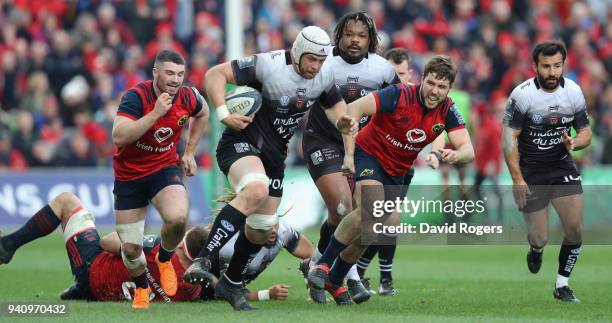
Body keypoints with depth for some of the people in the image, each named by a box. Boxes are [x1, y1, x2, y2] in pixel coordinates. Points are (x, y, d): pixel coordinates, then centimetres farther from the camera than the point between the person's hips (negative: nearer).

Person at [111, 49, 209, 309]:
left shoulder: (188, 97, -10)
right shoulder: (136, 97, -23)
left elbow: (203, 113, 16)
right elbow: (118, 137, -35)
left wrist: (189, 152, 13)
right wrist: (155, 113, -38)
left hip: (164, 168, 2)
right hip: (129, 175, -2)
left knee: (177, 218, -30)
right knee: (130, 248, 1)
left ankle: (164, 259, 4)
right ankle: (141, 288, 35)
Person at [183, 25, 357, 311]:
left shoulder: (324, 77, -1)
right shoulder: (269, 65, -21)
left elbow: (334, 104, 20)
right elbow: (215, 74, -20)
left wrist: (341, 120, -3)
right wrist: (223, 114, -31)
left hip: (274, 155, 8)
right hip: (241, 143, -8)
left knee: (261, 230, 10)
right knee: (256, 190, -37)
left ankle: (231, 284, 34)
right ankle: (201, 262, -39)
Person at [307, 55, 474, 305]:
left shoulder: (447, 111, -11)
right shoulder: (399, 95, -25)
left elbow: (468, 150, -18)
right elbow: (353, 109, -29)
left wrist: (456, 155, -43)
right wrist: (349, 154, -34)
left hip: (396, 171, 6)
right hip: (369, 154, -6)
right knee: (370, 210, -31)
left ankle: (335, 280, 29)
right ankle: (322, 266, -22)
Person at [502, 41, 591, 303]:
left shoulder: (573, 92, -5)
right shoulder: (522, 95, -17)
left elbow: (585, 132, 4)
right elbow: (509, 137, -13)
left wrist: (574, 143, -21)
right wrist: (517, 179, -18)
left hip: (562, 167, 3)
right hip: (530, 172, -3)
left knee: (575, 229, -10)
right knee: (540, 239, -2)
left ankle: (562, 285, 9)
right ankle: (536, 248, 38)